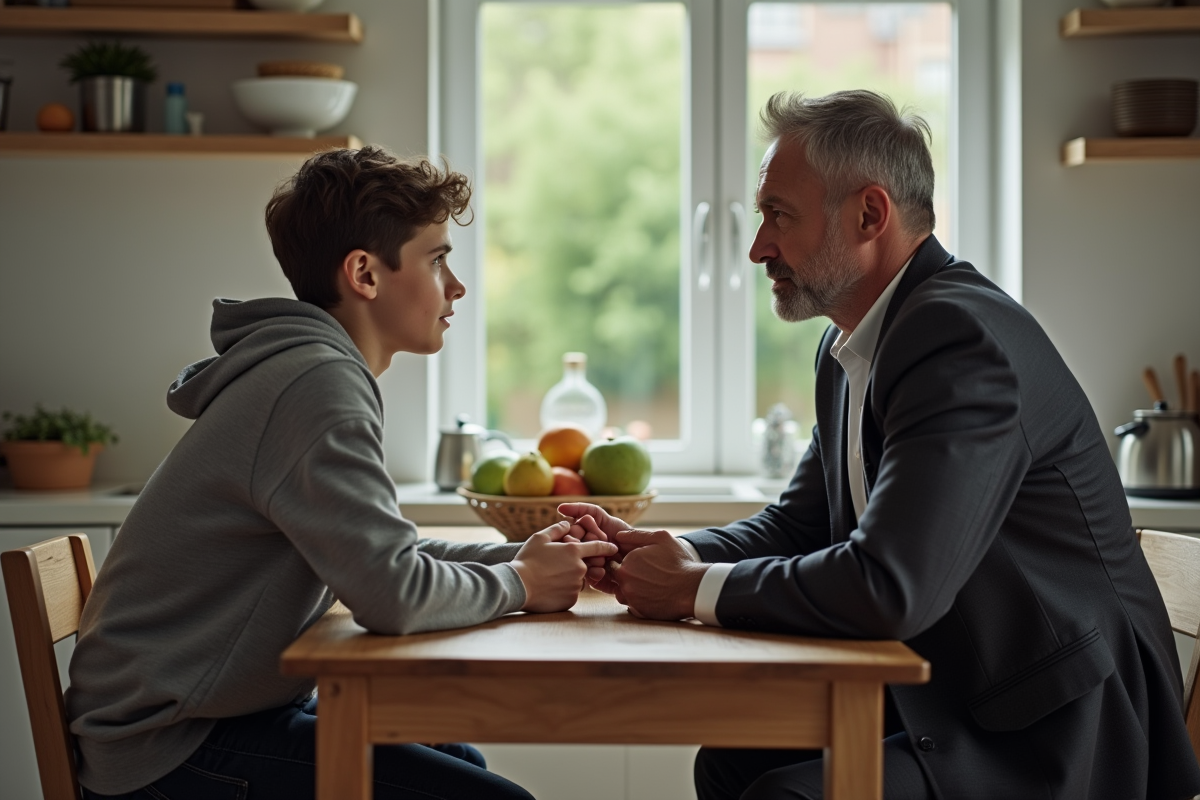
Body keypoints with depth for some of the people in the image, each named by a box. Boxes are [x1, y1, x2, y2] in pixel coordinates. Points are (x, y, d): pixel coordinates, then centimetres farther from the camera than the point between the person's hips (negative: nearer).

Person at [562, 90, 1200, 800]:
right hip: (954, 696, 9)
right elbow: (800, 524, 17)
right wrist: (654, 555, -2)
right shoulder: (852, 347, 10)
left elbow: (887, 588, -31)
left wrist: (698, 588, -17)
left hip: (1056, 736, -9)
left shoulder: (963, 336, -23)